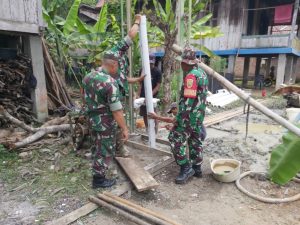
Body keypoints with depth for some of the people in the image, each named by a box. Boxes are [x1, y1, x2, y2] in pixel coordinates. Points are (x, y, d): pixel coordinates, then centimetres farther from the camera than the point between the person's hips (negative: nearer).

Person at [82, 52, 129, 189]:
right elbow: (116, 110, -26)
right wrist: (124, 128, -20)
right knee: (105, 151, 8)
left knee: (97, 146, 27)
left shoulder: (88, 77, 1)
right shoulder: (110, 82, -25)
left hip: (92, 119, 8)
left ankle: (97, 169, 48)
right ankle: (99, 179, 21)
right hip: (105, 122, -8)